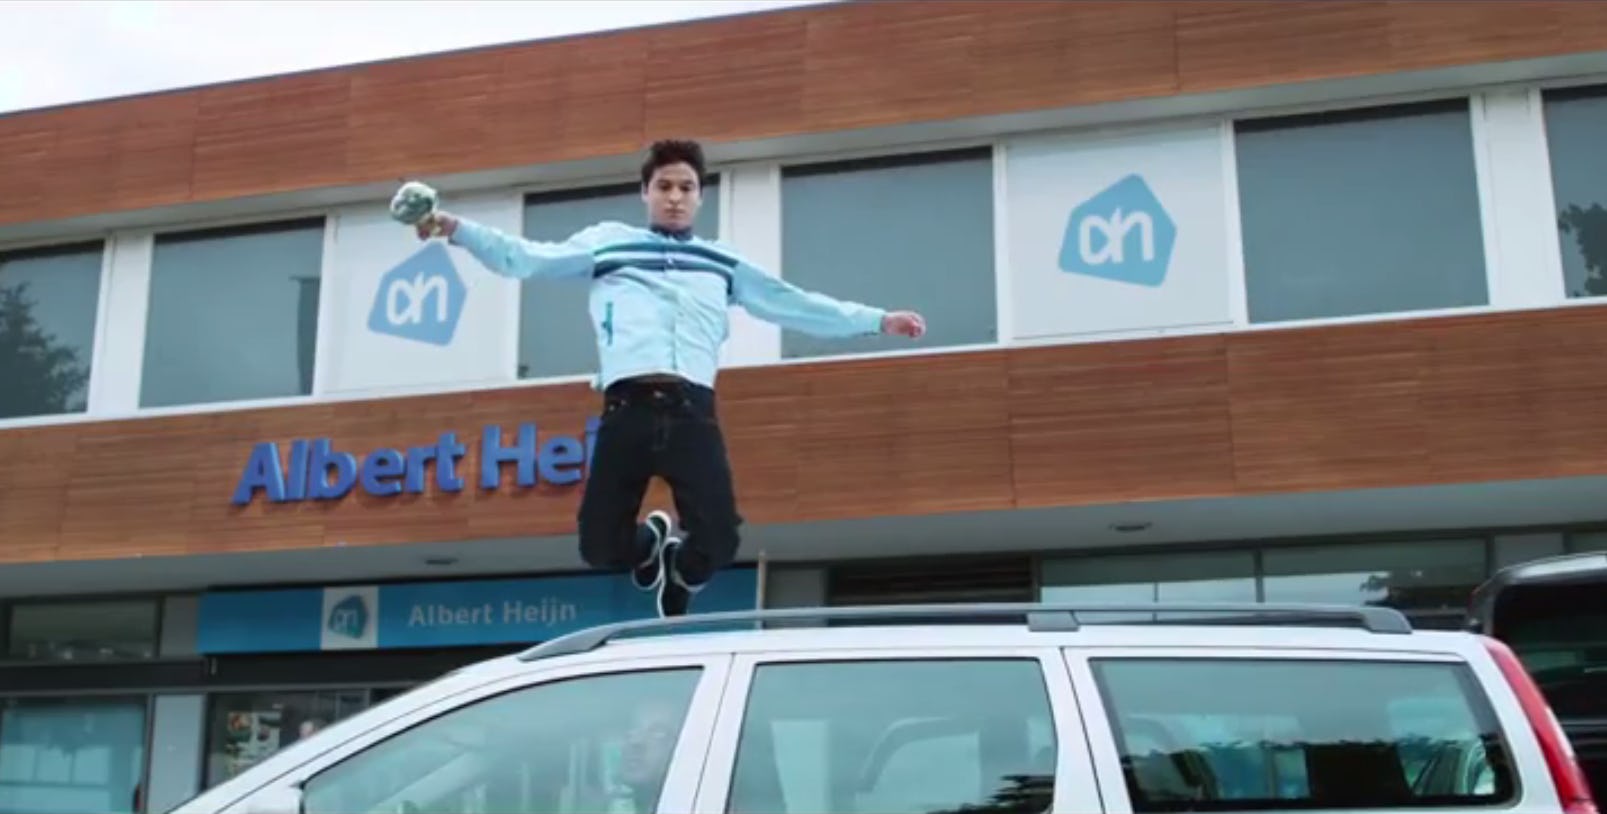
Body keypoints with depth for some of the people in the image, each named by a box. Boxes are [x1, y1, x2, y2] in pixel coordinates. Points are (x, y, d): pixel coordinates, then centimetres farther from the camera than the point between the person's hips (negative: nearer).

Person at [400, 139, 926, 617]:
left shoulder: (723, 264, 25)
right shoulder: (606, 242, 19)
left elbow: (797, 305, 27)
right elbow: (525, 259, 12)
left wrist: (877, 320, 23)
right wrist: (459, 230, -1)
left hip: (693, 411, 1)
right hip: (627, 409, -1)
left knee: (718, 543, -11)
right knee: (601, 548, -7)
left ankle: (677, 576, 28)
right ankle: (650, 542, 32)